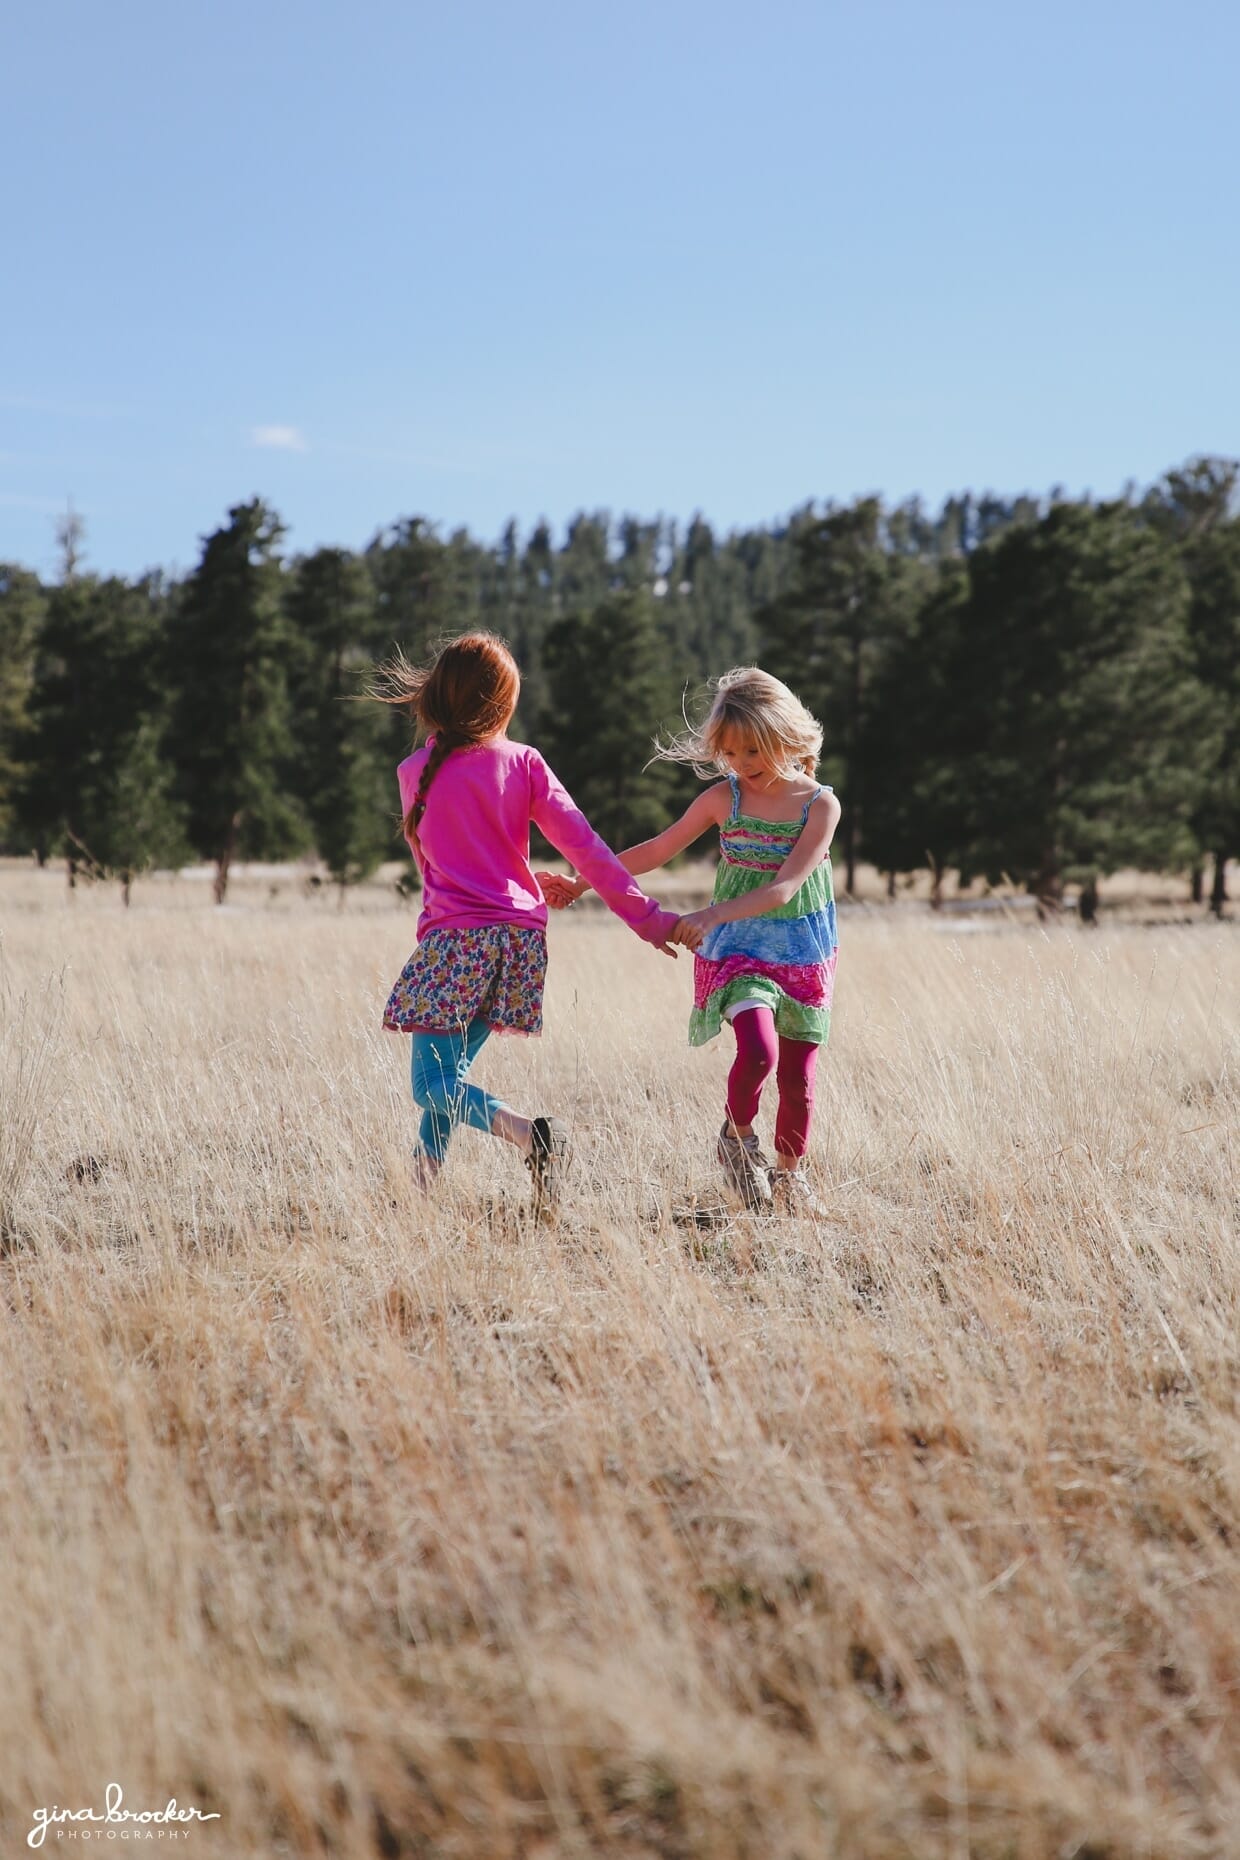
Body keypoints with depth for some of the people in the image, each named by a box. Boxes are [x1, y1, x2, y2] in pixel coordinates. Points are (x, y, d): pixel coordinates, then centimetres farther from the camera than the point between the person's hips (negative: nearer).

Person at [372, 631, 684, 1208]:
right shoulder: (524, 763, 3)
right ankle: (423, 1184, 14)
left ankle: (523, 1131, -30)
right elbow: (582, 844, -3)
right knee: (450, 1071, 16)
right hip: (519, 939, 4)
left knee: (432, 1083, -6)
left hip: (453, 937, -4)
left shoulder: (415, 771, 1)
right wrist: (644, 914, 1)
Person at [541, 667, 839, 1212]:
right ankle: (736, 1139, 3)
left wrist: (713, 914, -32)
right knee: (758, 1050, -24)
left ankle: (789, 1172, 28)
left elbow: (783, 888, -21)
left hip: (803, 955, 0)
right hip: (738, 948, 0)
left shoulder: (820, 805, -10)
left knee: (798, 1076, 5)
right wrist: (580, 884, 4)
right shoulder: (723, 798, -3)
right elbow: (656, 850, 7)